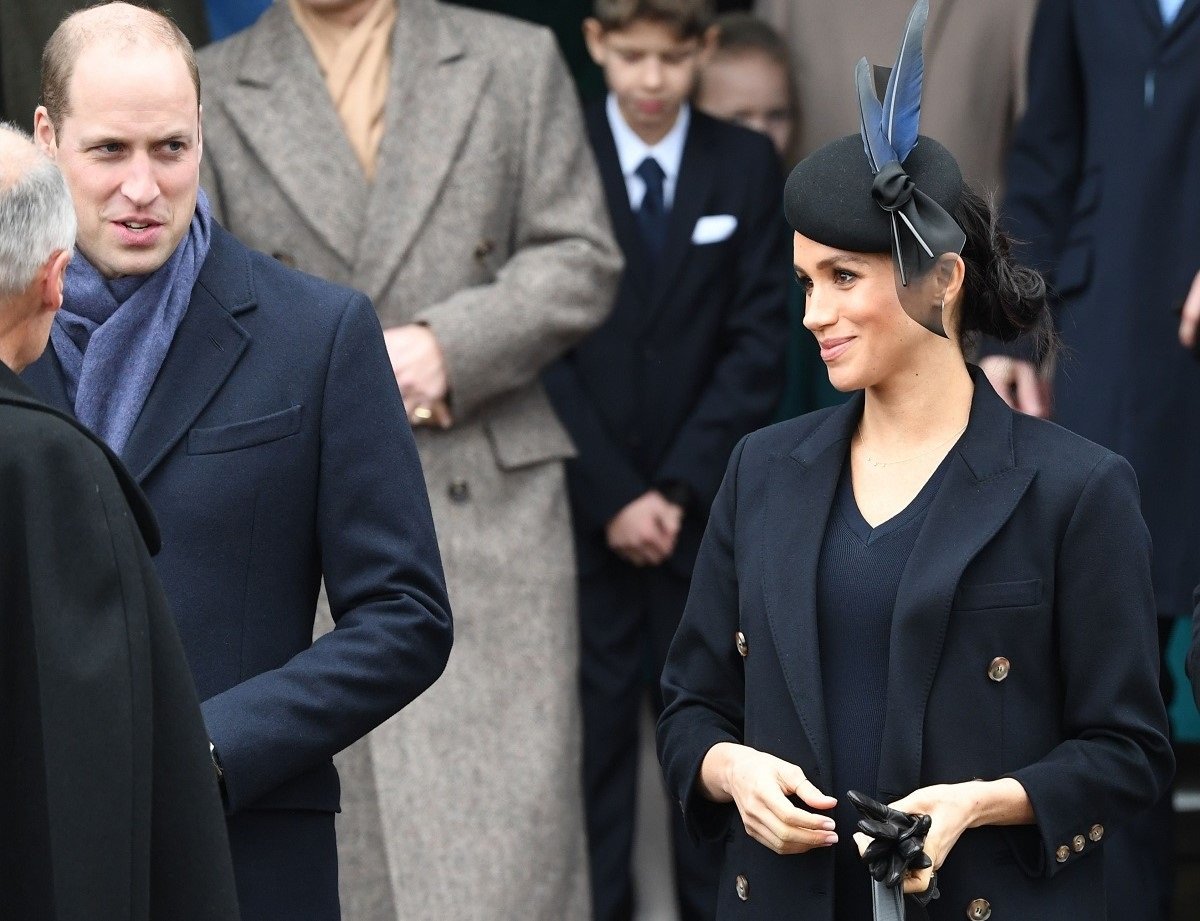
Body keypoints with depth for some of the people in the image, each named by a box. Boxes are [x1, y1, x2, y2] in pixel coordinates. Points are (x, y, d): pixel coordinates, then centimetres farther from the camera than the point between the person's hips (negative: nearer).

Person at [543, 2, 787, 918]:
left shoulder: (748, 166, 4)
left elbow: (761, 340, 0)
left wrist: (680, 486, -8)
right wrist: (614, 494, -10)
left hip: (702, 500, 1)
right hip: (583, 500, -1)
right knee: (593, 716, -2)